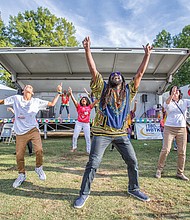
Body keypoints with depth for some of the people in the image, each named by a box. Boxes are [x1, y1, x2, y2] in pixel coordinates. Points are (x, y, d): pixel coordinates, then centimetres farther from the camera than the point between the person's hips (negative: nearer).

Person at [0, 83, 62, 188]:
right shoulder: (16, 98, 6)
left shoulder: (36, 101, 7)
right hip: (20, 132, 1)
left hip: (33, 129, 0)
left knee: (39, 150, -15)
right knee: (19, 155, 5)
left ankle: (38, 168, 16)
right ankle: (22, 175, 29)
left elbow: (52, 103, 7)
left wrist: (59, 93, 3)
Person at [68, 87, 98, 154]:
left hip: (86, 124, 1)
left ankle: (89, 150, 13)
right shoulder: (78, 106, 1)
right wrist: (71, 94, -23)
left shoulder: (89, 107, 5)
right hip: (79, 123, -1)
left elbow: (95, 101, 4)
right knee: (75, 136, 5)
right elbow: (74, 100, -11)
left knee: (88, 137, 3)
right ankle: (74, 147, 29)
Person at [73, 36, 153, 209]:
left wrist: (147, 55, 12)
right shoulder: (103, 89, 5)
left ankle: (133, 189, 34)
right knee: (93, 164, -2)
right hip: (102, 133, -3)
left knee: (133, 162, 10)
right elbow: (94, 70, -4)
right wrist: (87, 50, -9)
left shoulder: (128, 91, 12)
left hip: (121, 133, 4)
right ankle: (84, 193, 16)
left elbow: (140, 74, 12)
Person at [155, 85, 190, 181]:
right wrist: (172, 94, -38)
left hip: (182, 129, 3)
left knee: (182, 152, 6)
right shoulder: (168, 103, 3)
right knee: (165, 149, -7)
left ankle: (180, 173, 20)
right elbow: (166, 103, -21)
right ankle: (159, 170, 8)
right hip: (169, 128, -3)